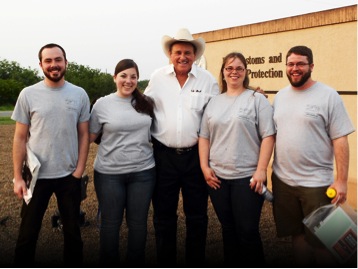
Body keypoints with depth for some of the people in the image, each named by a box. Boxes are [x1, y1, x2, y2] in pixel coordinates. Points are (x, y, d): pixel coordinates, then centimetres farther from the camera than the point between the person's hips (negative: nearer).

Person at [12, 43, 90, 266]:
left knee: (73, 232, 15)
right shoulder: (28, 94, -4)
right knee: (28, 233, 11)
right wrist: (18, 177, -5)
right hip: (37, 175, -1)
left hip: (70, 176, 1)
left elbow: (84, 135, 3)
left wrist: (79, 171, -4)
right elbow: (20, 138, -1)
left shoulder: (79, 94, -1)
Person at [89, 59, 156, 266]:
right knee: (111, 223, 11)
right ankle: (109, 264, 30)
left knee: (138, 222, 12)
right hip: (109, 173, -1)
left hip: (143, 172, 2)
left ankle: (137, 264, 30)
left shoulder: (147, 103, 4)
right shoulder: (102, 104, -2)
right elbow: (90, 136, 4)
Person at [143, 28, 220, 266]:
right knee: (163, 214, 10)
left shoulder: (208, 80, 0)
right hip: (164, 155, 1)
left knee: (197, 215, 9)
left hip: (195, 155, 0)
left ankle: (196, 263, 27)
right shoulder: (157, 77, 2)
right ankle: (165, 263, 27)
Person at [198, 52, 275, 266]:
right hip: (217, 177, 5)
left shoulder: (257, 99, -1)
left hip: (247, 177, -4)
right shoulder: (214, 102, 13)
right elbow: (204, 137, 13)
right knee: (228, 230, 15)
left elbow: (268, 136, -7)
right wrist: (205, 167, 3)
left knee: (248, 231, 0)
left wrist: (261, 170, -13)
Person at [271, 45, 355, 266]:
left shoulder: (328, 96, -7)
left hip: (316, 183, -5)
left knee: (319, 240, 8)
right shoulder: (280, 96, 9)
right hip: (282, 181, 5)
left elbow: (340, 140, -10)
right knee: (297, 234, 18)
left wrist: (341, 179, -13)